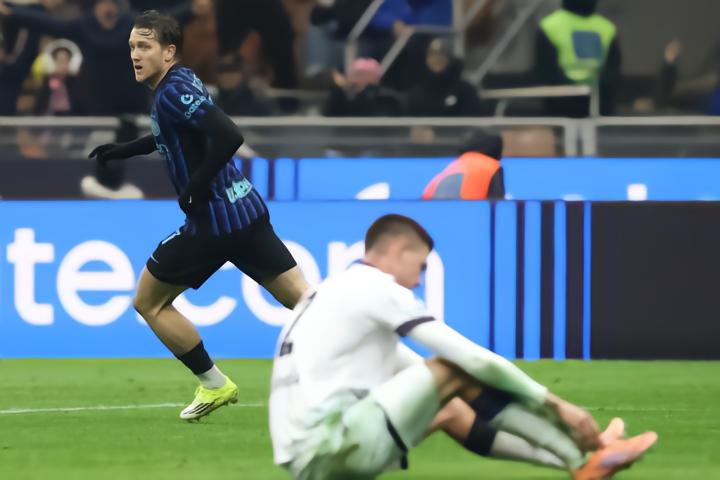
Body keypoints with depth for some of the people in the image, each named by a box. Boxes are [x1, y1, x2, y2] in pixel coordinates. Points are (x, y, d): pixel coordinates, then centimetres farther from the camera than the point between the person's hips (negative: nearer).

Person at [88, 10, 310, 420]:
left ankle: (215, 385, 11)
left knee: (149, 302, 8)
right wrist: (122, 151, 32)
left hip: (212, 220, -9)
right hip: (247, 212, 9)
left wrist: (196, 189, -20)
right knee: (302, 299, 5)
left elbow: (228, 137, -28)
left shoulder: (173, 92, -15)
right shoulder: (181, 82, 13)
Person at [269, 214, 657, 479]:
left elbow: (414, 371, 30)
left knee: (449, 405, 19)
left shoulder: (341, 292, 26)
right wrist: (555, 405, 2)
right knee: (457, 373, -7)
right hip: (327, 446, -9)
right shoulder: (375, 287, -3)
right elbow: (473, 358, -5)